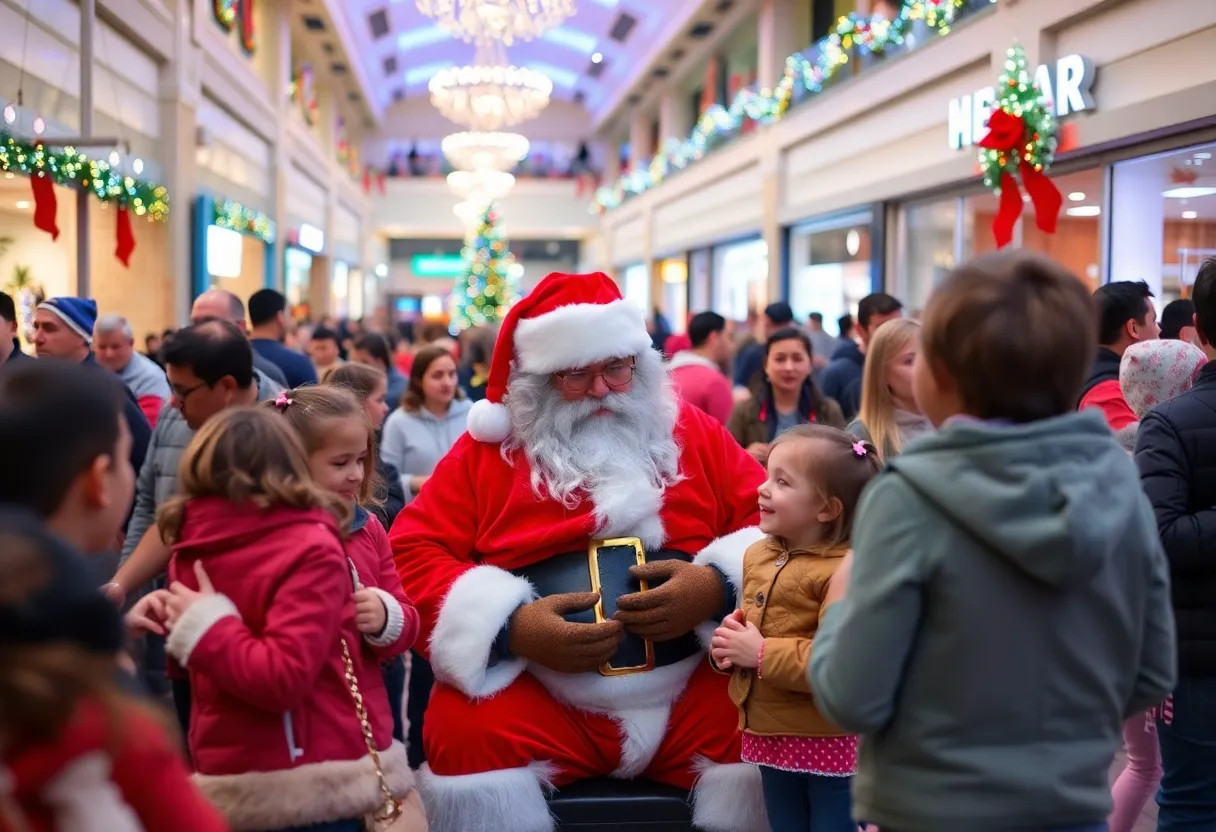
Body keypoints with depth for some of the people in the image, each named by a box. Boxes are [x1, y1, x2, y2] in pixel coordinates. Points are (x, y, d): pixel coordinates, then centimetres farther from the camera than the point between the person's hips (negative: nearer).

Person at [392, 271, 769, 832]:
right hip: (539, 699, -1)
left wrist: (718, 586, -13)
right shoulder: (488, 451, 8)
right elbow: (413, 552, 2)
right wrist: (510, 628, -13)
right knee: (463, 734, -29)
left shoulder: (694, 434, 12)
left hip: (695, 693, 1)